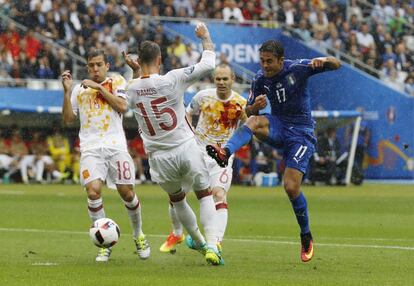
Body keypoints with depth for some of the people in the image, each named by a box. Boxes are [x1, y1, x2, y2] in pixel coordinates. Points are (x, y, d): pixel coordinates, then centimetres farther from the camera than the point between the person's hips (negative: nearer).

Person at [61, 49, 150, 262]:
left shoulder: (116, 82, 10)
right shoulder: (79, 89, 16)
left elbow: (122, 106, -7)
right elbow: (68, 119, 9)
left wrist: (99, 88, -7)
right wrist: (67, 91, -1)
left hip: (115, 146, -1)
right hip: (91, 148, 1)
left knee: (127, 192, -2)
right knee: (93, 191, -19)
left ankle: (138, 236, 25)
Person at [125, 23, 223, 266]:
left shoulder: (132, 88, -4)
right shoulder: (173, 79, -15)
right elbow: (209, 64, -6)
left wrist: (136, 70, 22)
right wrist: (205, 37, 7)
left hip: (159, 158, 3)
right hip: (186, 150, -3)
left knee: (176, 198, 27)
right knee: (205, 195, 11)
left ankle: (199, 241, 39)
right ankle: (211, 244, -7)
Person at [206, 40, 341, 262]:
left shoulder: (298, 69, -11)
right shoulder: (260, 79, -1)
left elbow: (336, 65, -9)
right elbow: (249, 112, 8)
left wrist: (323, 60, -33)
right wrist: (254, 107, -17)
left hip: (301, 133, -4)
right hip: (278, 126, 4)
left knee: (291, 187, -13)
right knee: (253, 122, -31)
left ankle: (306, 236, 7)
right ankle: (225, 153, -54)